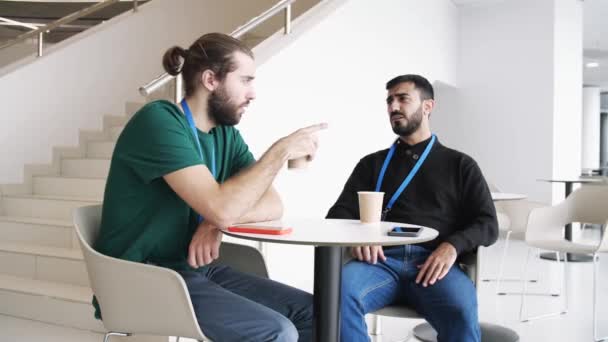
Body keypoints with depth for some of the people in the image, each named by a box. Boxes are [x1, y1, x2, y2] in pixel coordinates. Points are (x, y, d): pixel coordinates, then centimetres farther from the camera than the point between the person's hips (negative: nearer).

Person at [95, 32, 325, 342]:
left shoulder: (226, 134, 7)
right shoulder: (160, 121, -17)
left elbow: (273, 205, 2)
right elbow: (222, 207, -27)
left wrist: (219, 221, -17)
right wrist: (281, 150, -17)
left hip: (195, 270, 8)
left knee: (312, 313, -4)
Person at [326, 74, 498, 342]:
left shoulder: (460, 165, 19)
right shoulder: (373, 164, 23)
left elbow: (487, 224, 9)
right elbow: (339, 214, 14)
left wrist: (452, 246, -13)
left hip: (433, 263, -1)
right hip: (382, 260, 2)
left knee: (461, 310, -36)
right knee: (339, 289, -33)